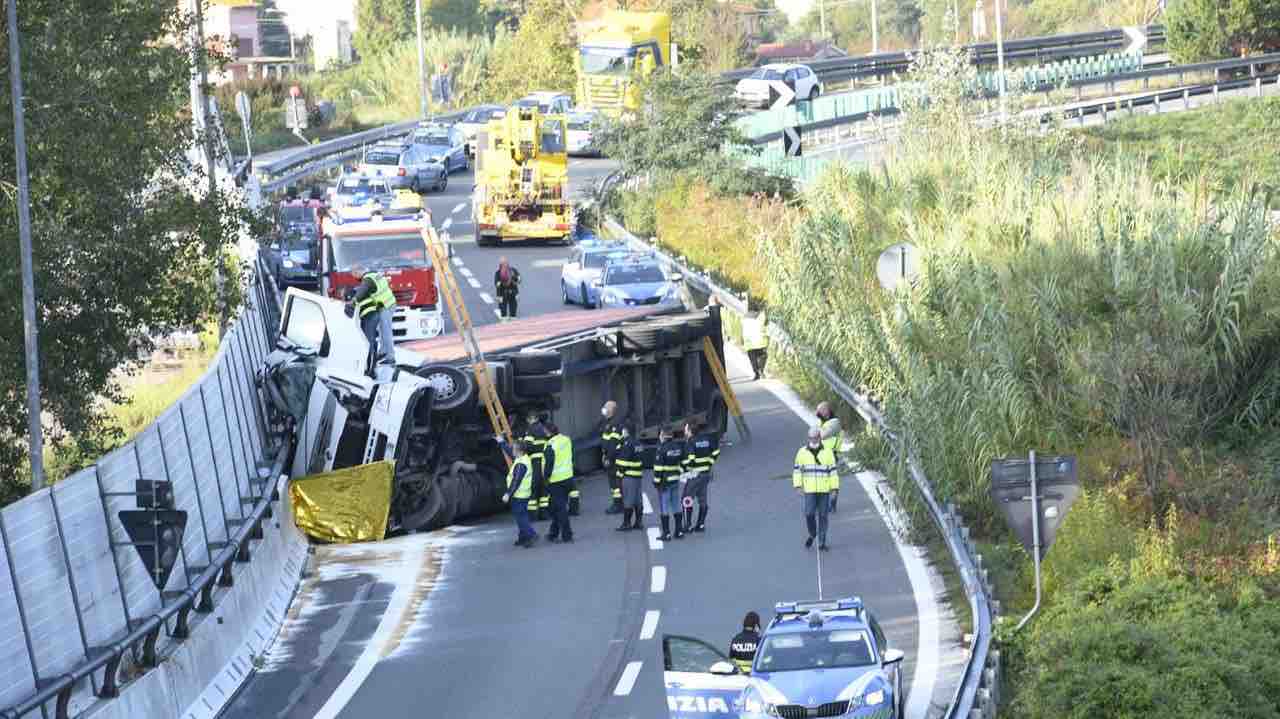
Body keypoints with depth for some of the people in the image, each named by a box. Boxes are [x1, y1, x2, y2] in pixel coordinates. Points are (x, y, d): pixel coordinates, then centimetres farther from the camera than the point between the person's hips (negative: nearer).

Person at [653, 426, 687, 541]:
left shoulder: (662, 449, -16)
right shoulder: (678, 446, 5)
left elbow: (658, 467, -17)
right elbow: (683, 462, 12)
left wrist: (657, 481, -10)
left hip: (664, 481, -7)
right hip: (676, 480, 7)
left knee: (664, 508, -1)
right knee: (676, 507, 15)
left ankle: (666, 533, 0)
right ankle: (679, 531, 17)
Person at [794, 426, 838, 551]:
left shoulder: (827, 452, 2)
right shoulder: (802, 452, 3)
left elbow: (833, 471, 3)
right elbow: (797, 470, 6)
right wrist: (798, 486, -3)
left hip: (824, 489, 0)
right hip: (809, 490, 0)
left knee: (822, 516, 2)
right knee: (809, 514, -10)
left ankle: (822, 542, 10)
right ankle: (812, 534, 17)